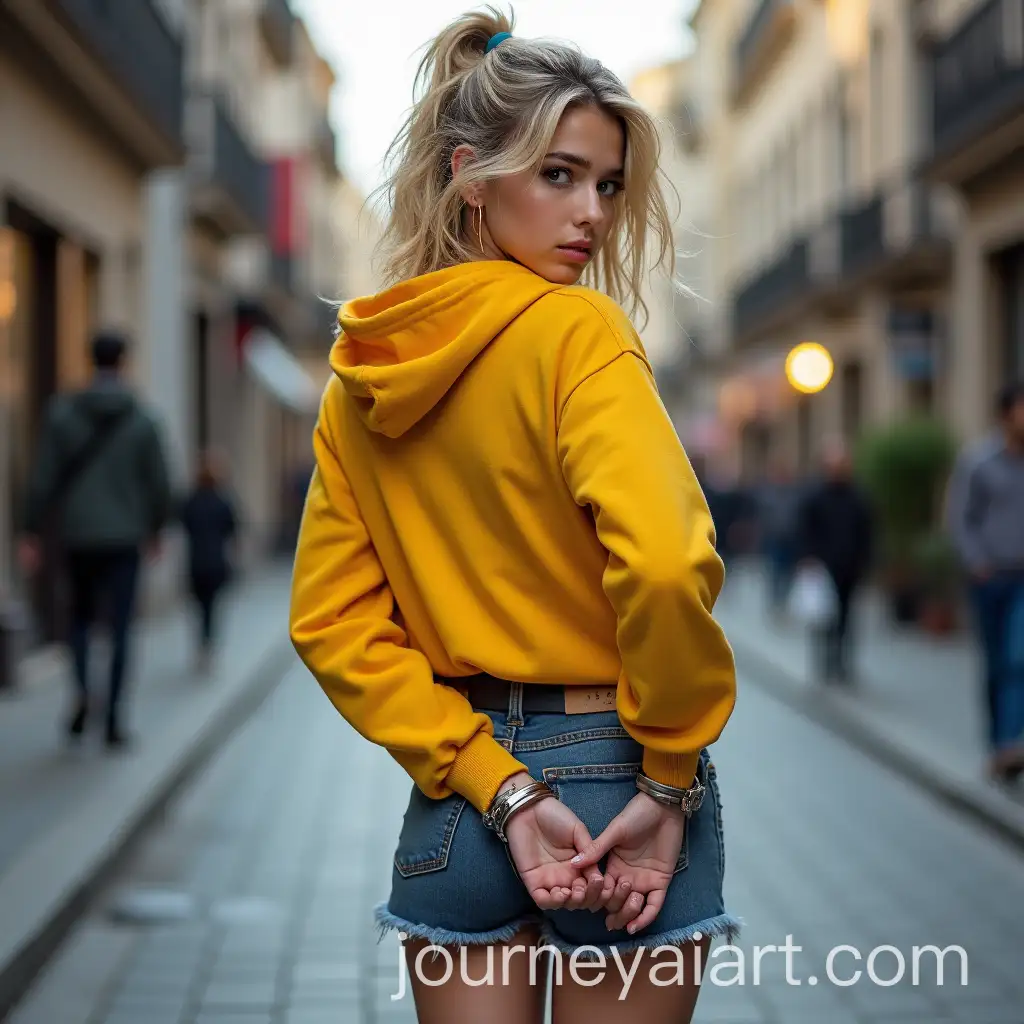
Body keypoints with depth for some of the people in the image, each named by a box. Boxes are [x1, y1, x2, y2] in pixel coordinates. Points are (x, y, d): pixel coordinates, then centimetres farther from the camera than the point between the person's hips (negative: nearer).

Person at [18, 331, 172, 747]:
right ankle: (114, 717, 2)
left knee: (81, 616, 19)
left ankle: (81, 690, -2)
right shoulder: (142, 419, -3)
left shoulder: (62, 411, -3)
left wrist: (32, 533, 0)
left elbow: (43, 478, -5)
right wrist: (155, 529, 15)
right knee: (120, 628, 5)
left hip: (77, 537, 1)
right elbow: (159, 483, 0)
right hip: (124, 539, -1)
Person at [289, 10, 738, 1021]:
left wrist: (496, 786, -4)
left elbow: (328, 620, 1)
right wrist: (672, 775, -14)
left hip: (455, 799, 5)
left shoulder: (361, 371, 5)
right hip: (614, 775, -5)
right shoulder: (577, 332, -15)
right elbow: (663, 564, -28)